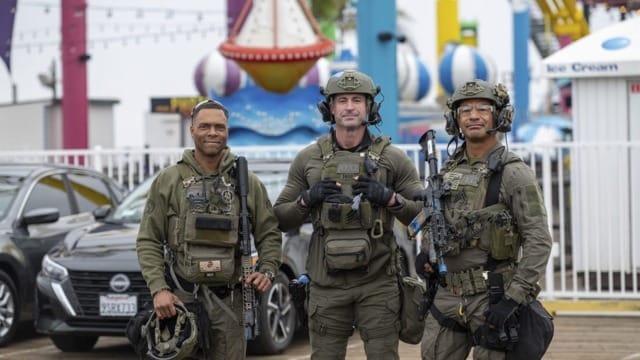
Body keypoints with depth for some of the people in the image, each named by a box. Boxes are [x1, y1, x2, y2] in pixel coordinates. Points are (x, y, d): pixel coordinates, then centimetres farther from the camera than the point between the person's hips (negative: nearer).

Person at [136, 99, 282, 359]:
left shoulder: (247, 182, 8)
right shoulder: (169, 181, 3)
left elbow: (269, 235, 11)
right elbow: (148, 241, 1)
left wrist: (267, 270, -8)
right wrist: (158, 289, -11)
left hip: (228, 301, 2)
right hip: (180, 298, -2)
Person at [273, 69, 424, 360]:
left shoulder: (392, 158, 2)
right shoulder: (308, 159, 5)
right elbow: (281, 219, 10)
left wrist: (390, 198, -14)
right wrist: (307, 200, -9)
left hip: (378, 283, -1)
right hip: (327, 283, 1)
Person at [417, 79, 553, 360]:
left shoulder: (513, 173, -10)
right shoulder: (449, 169, 9)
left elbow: (539, 241, -14)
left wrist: (513, 299, -19)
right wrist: (425, 251, 7)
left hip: (492, 297, -6)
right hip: (447, 294, 6)